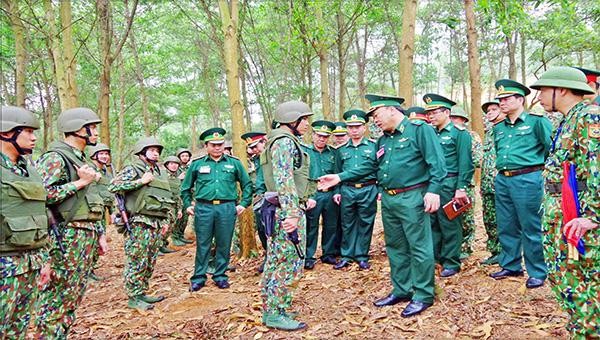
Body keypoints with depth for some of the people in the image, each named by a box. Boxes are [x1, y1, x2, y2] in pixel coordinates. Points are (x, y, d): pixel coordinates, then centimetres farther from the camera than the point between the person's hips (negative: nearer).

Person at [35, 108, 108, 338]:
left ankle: (61, 335, 25)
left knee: (74, 295, 14)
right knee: (57, 297, -1)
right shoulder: (55, 158, -11)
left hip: (87, 236, 9)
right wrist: (80, 182, -17)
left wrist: (100, 233, 20)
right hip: (68, 236, -9)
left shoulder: (82, 159, 18)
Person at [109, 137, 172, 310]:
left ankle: (142, 293, 23)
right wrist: (140, 181, -17)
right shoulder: (132, 169, -5)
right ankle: (133, 298, 7)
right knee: (137, 261, -2)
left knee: (150, 261, 12)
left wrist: (166, 220, 17)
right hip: (139, 223, -7)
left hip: (157, 223, 7)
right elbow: (113, 186, -17)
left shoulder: (161, 172, 17)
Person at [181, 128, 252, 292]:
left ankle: (220, 276, 22)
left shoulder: (234, 163, 7)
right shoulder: (197, 164, 7)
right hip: (203, 208, 0)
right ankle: (198, 278, 17)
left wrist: (244, 203, 7)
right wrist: (187, 205, 11)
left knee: (224, 244, 7)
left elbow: (247, 184, 14)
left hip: (227, 208, 0)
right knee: (202, 244, 5)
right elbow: (186, 187, 18)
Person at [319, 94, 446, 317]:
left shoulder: (420, 130, -7)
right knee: (395, 247, 15)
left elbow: (437, 163, -12)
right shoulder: (383, 140, 17)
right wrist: (339, 177, 15)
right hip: (388, 199, 8)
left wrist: (433, 190, -21)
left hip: (412, 198, -8)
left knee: (419, 247, -1)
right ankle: (401, 290, 28)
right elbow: (369, 166, 20)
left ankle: (423, 295, 11)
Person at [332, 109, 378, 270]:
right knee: (347, 224, 8)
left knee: (365, 224, 6)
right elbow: (337, 172, 14)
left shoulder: (373, 146, 2)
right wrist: (337, 191, 7)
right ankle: (346, 256, 19)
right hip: (347, 190, 2)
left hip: (368, 190, -2)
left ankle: (362, 256, 18)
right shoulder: (341, 149, 10)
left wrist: (381, 189, -5)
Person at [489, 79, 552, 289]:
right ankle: (510, 266, 27)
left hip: (527, 179, -7)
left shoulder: (536, 121, -5)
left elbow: (552, 147, -5)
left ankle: (537, 273, 12)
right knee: (506, 227, 13)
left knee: (531, 229, 0)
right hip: (502, 180, 7)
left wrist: (538, 165, 1)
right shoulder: (499, 128, 15)